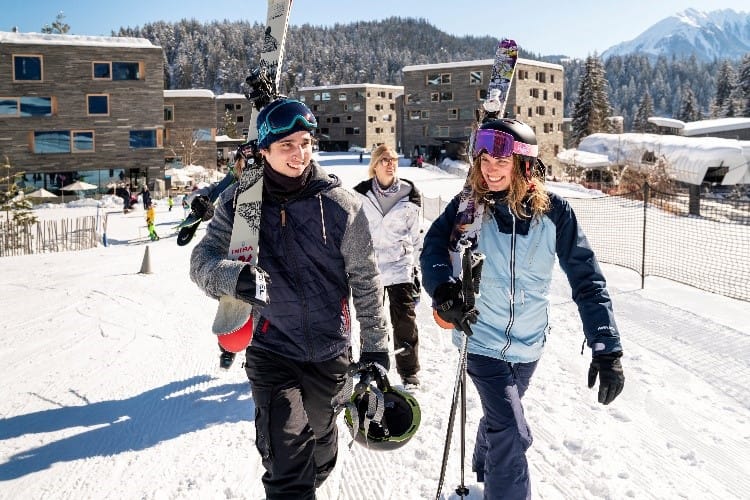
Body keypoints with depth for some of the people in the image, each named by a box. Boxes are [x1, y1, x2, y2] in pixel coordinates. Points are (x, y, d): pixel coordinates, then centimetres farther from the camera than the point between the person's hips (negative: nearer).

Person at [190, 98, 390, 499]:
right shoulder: (239, 202, -7)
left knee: (322, 442, 23)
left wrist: (374, 343, 1)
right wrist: (235, 276, -31)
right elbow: (203, 260, -8)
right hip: (271, 349, -1)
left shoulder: (340, 205, -11)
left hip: (330, 352, 1)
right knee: (286, 460, -8)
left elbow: (366, 280, -3)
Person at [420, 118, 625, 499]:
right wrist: (443, 290, -33)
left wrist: (607, 349, -16)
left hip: (529, 344, 2)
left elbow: (587, 279, -11)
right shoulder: (468, 206, -11)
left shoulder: (552, 211, -12)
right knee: (511, 433, -10)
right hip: (481, 339, -2)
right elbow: (433, 250, -12)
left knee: (500, 416, 24)